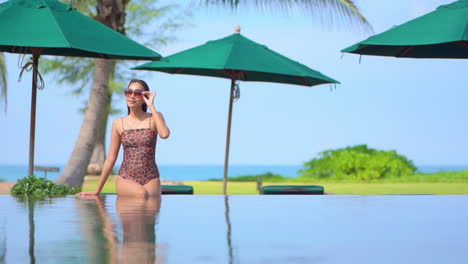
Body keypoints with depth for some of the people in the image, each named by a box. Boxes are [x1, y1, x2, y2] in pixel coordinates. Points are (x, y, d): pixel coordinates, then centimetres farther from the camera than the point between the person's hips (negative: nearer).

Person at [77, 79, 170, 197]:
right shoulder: (119, 123, 8)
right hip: (125, 178, -1)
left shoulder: (154, 119, 5)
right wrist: (97, 191, 12)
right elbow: (111, 159, 12)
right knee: (141, 194, -32)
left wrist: (151, 106, -11)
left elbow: (164, 134, -19)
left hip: (151, 179, 1)